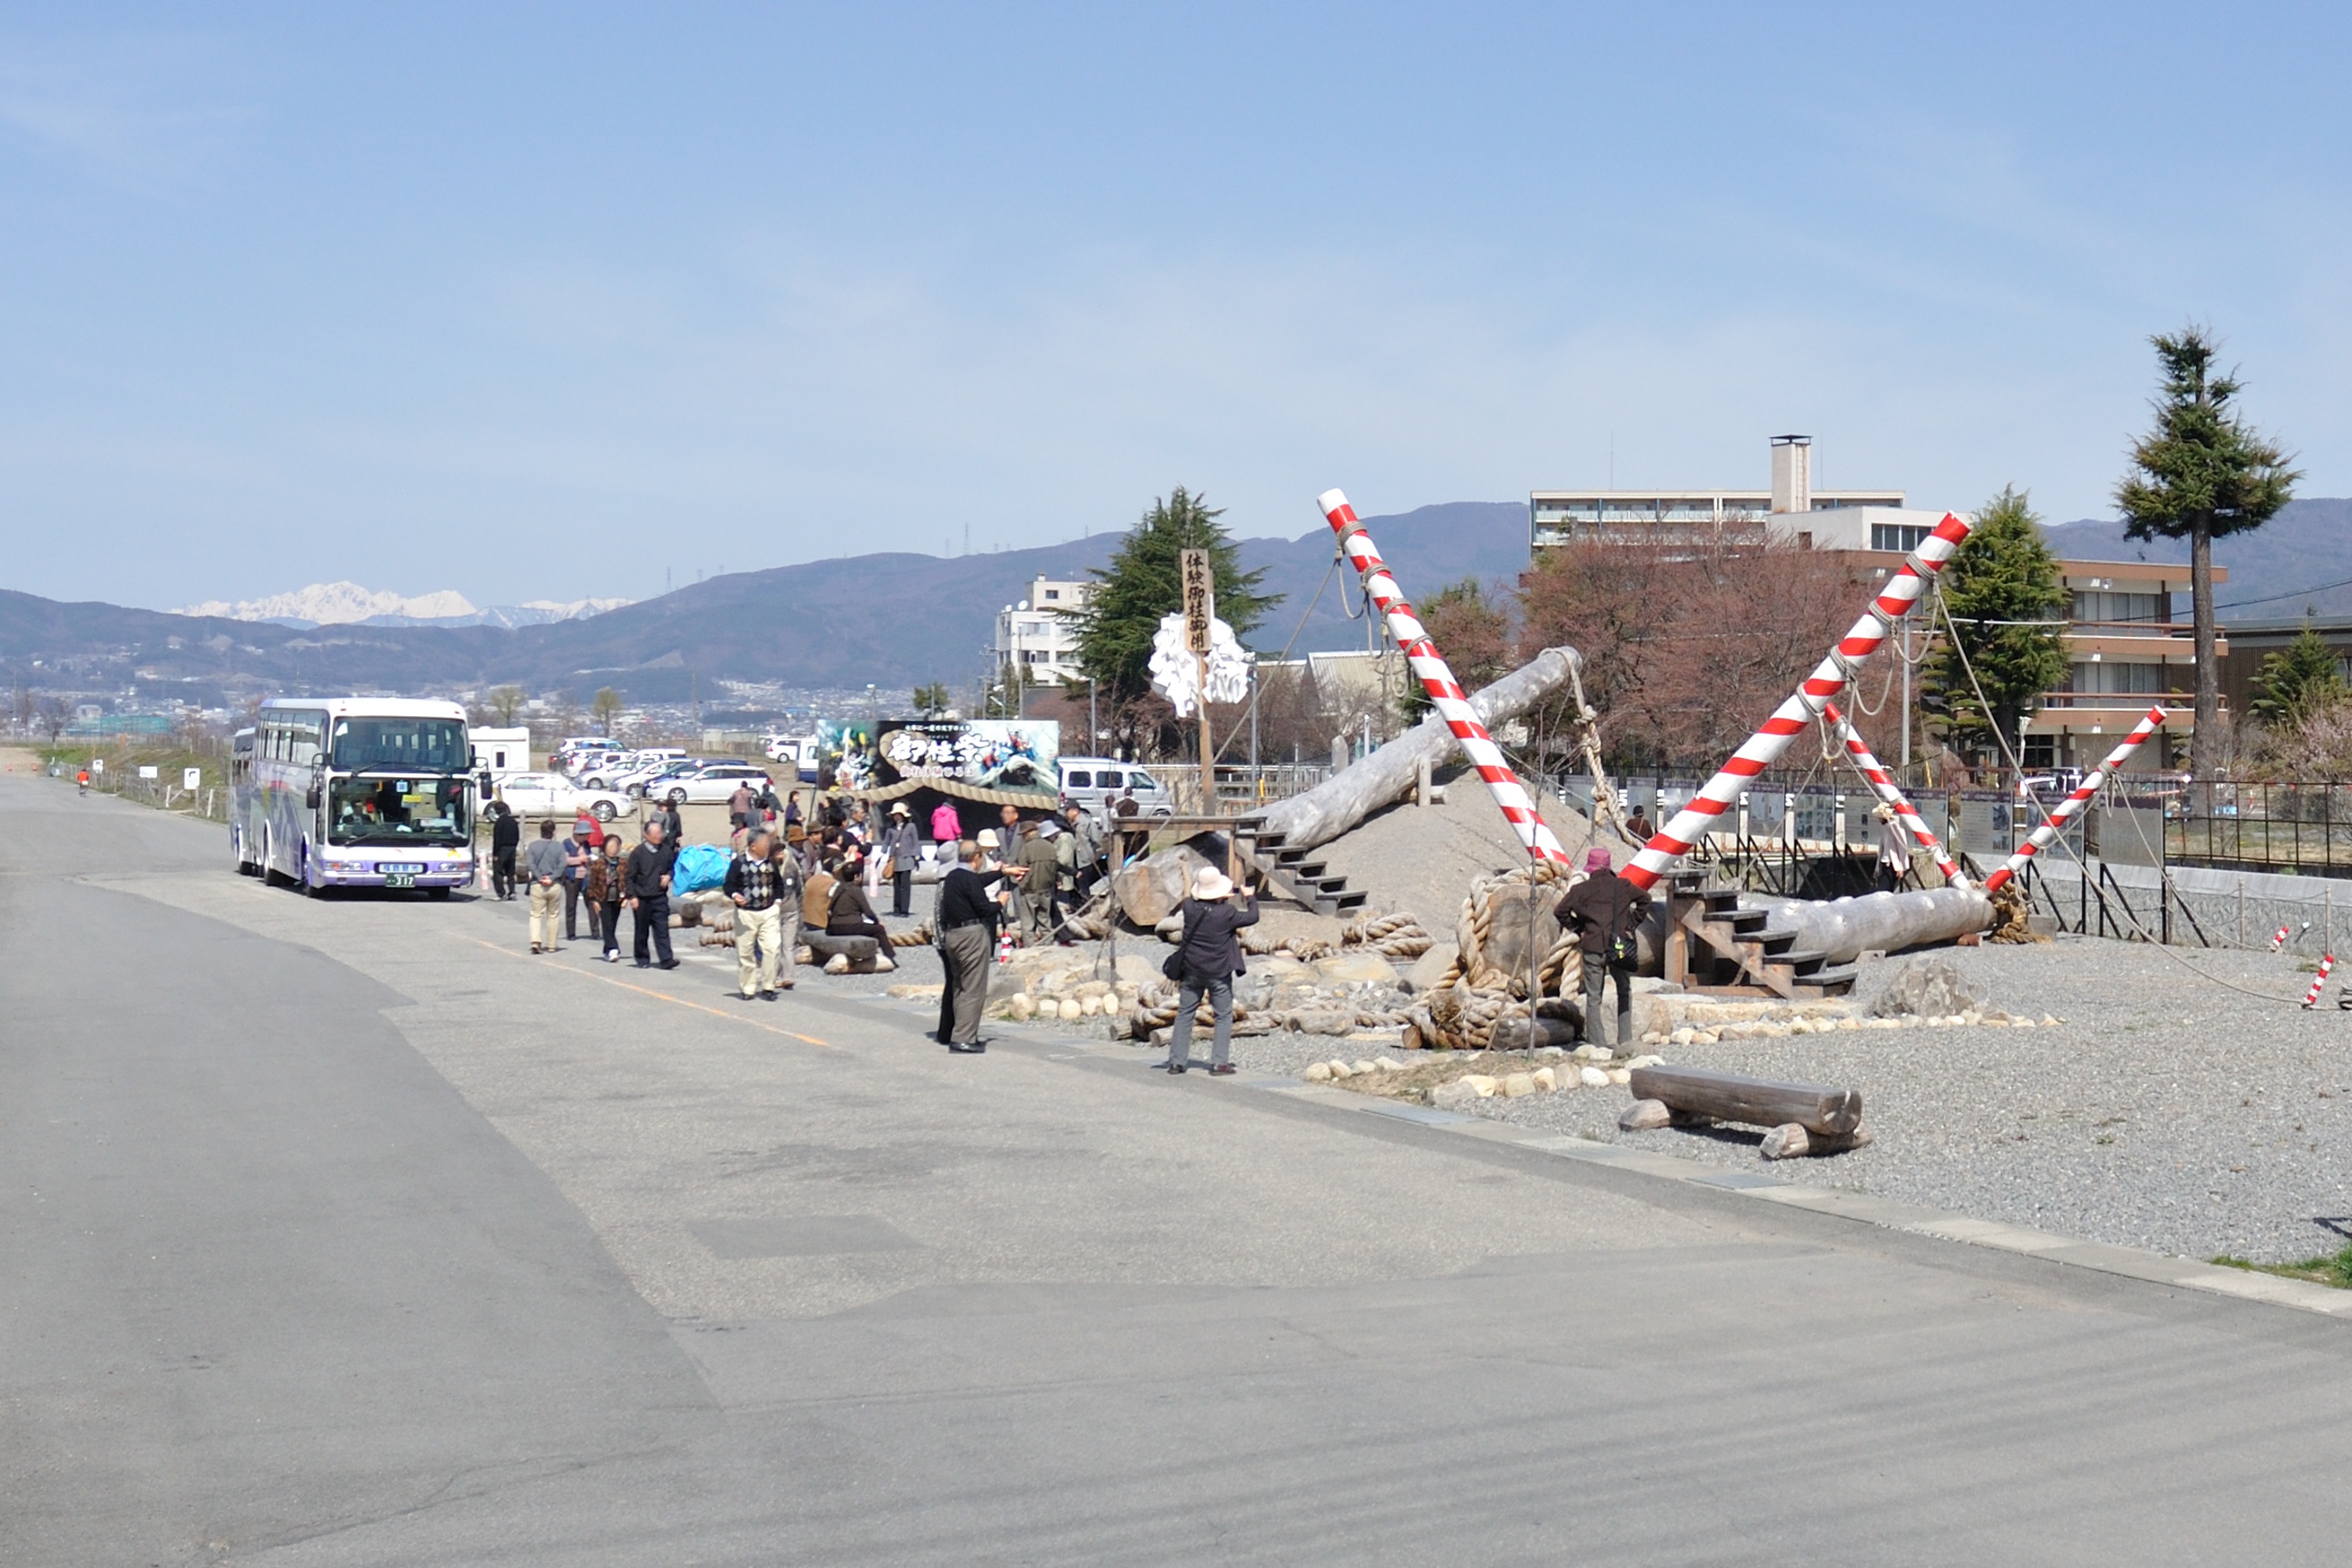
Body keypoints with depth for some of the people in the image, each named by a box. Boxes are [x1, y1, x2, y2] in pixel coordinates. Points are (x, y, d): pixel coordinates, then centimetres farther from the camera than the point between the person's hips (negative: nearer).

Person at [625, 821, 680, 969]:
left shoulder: (667, 851, 3)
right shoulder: (638, 852, -6)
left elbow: (673, 867, 21)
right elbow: (629, 877, -4)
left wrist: (668, 876, -1)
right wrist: (632, 896, -10)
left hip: (660, 897, 2)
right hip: (641, 898, -2)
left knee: (662, 929, -6)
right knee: (642, 931, 8)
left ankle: (667, 959, -10)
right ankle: (643, 959, 19)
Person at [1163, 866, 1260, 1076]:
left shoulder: (1189, 907, -9)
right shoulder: (1227, 913, -17)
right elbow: (1252, 917, -2)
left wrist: (1221, 899, 15)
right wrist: (1250, 898, 16)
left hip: (1191, 971, 3)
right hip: (1218, 972, -3)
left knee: (1184, 1014, 11)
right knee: (1223, 1017, 8)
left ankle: (1177, 1061, 10)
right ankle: (1219, 1062, 2)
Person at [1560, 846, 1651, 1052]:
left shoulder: (1582, 889, -2)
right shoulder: (1623, 886, 5)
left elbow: (1562, 910, -7)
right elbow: (1645, 899, 6)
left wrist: (1578, 929, 4)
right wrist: (1631, 925, 8)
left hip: (1593, 948, -2)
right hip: (1620, 947, 2)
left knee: (1593, 997, 5)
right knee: (1625, 991, 19)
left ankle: (1596, 1042, 0)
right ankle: (1625, 1038, 13)